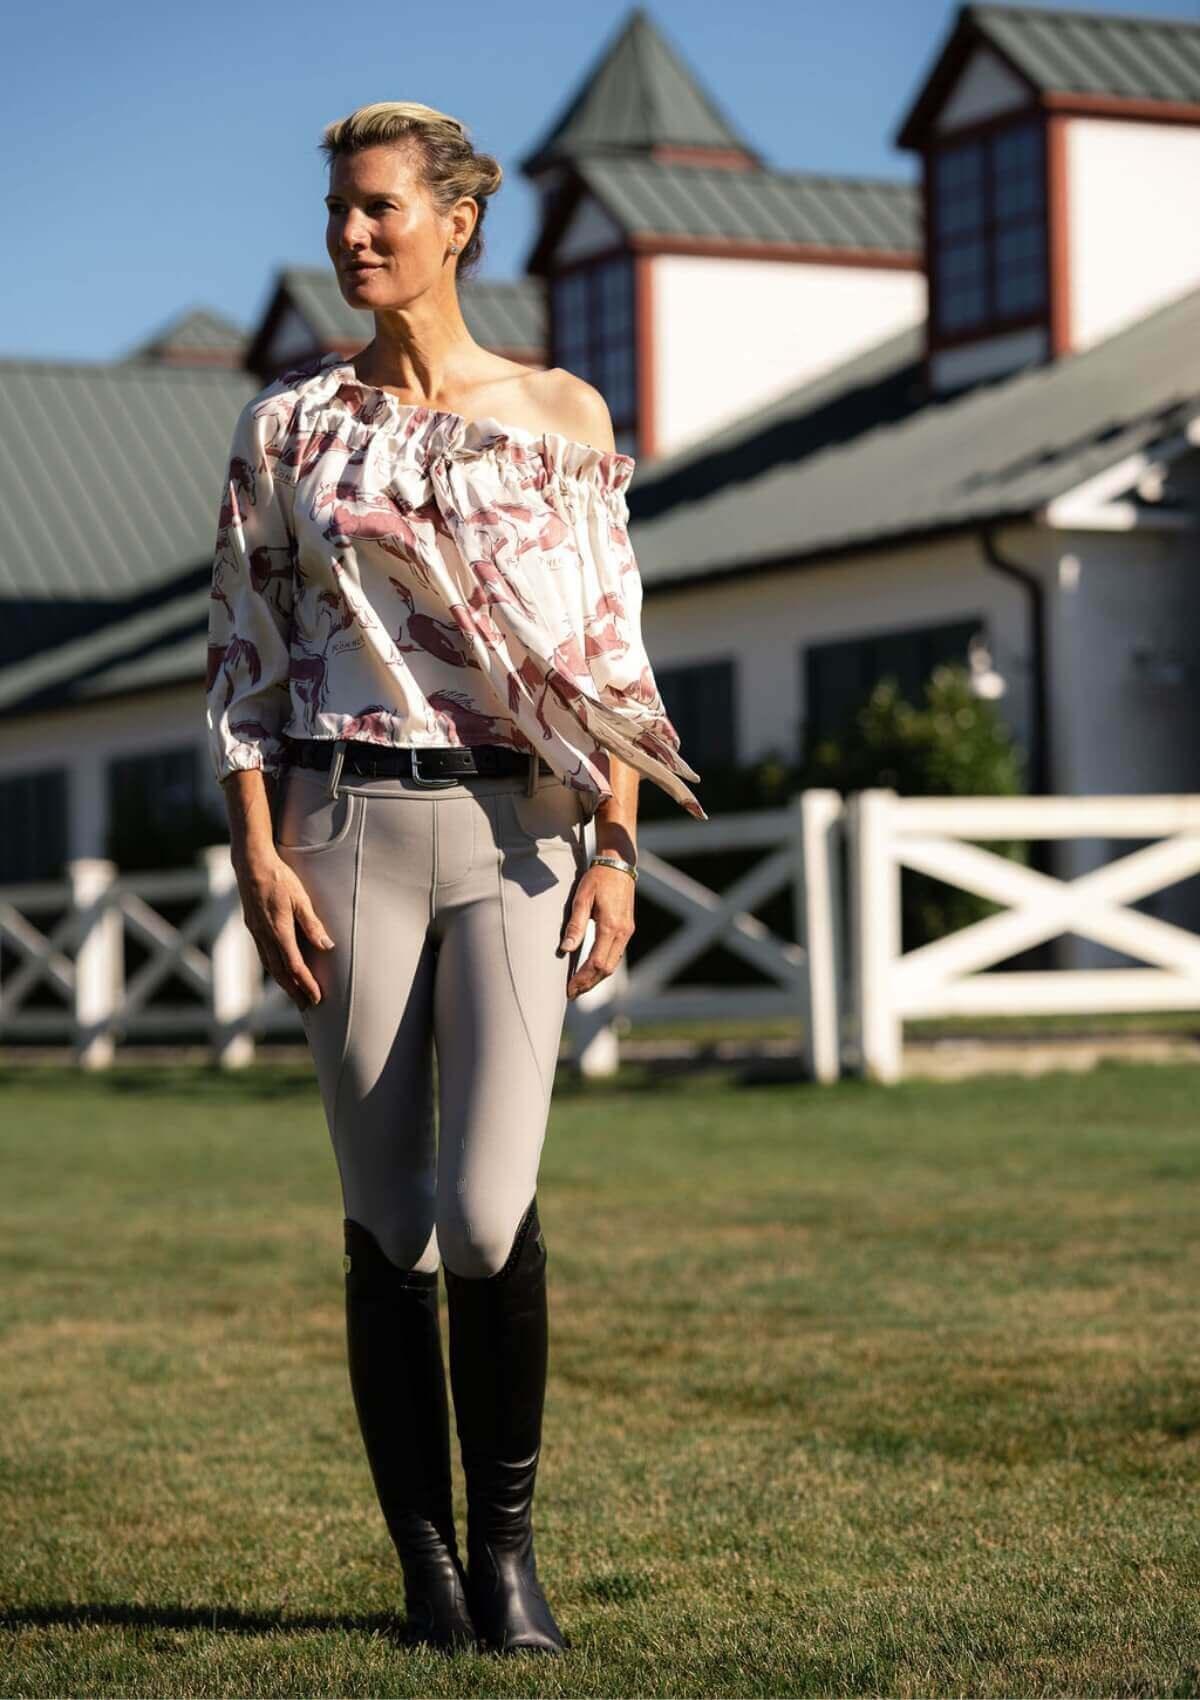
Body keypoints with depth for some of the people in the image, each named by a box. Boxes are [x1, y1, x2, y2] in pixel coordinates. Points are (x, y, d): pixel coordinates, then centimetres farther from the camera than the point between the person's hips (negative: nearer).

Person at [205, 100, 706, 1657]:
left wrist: (618, 851, -2)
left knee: (489, 1208, -13)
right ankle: (426, 1559, 16)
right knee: (386, 1218, 2)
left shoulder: (560, 416, 6)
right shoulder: (286, 424, 8)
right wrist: (257, 856, -4)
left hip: (516, 831, -1)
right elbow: (245, 655, 6)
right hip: (345, 826, 1)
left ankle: (507, 1537, 7)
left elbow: (610, 651, 6)